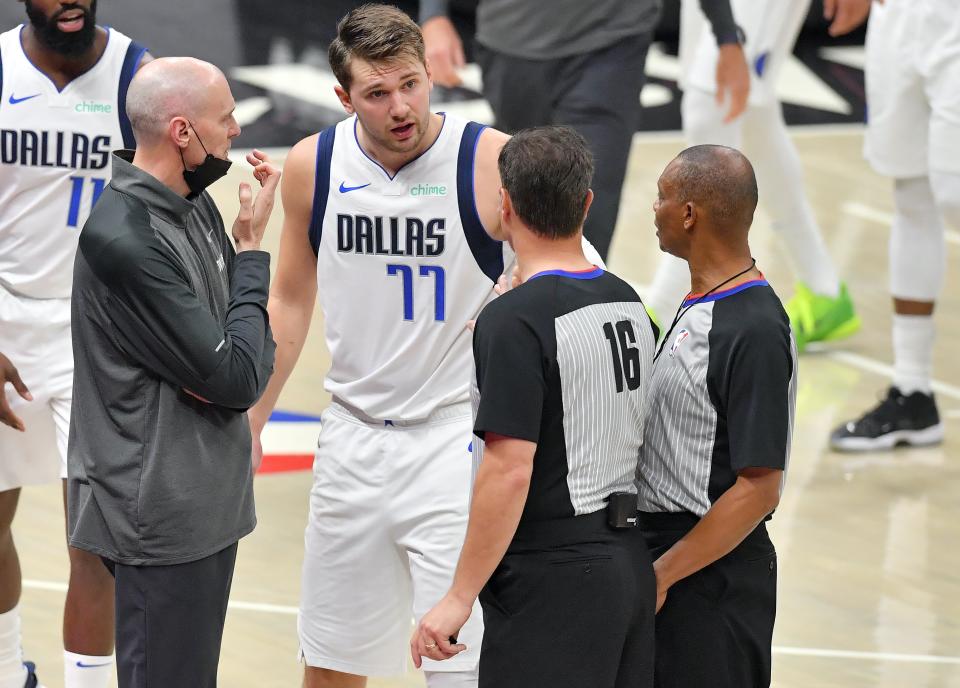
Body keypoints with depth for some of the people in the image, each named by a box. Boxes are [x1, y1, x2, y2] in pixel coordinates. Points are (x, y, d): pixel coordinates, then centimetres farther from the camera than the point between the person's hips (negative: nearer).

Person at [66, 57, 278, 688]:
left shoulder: (196, 204, 6)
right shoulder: (125, 238, -23)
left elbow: (248, 362, 10)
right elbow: (235, 379, -21)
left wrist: (222, 372, -15)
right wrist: (252, 251, -10)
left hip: (207, 496, 9)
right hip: (162, 513, -9)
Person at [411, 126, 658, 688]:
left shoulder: (513, 321, -16)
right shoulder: (628, 303, 8)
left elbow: (509, 472, -21)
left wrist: (460, 598, -16)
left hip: (552, 580, -8)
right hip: (630, 563, 8)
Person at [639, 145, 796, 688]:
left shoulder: (755, 332, -20)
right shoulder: (700, 304, 10)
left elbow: (758, 487, -22)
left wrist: (662, 575, -20)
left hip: (712, 582, -9)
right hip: (666, 553, 9)